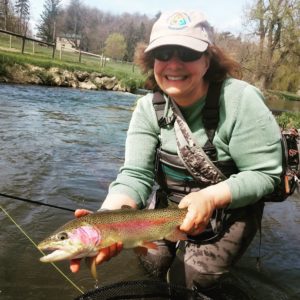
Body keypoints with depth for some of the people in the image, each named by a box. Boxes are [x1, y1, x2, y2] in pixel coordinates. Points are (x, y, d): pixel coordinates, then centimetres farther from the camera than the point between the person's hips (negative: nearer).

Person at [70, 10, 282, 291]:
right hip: (171, 203, 4)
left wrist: (210, 197, -37)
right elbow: (135, 175, -22)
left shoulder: (240, 100, -26)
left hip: (231, 207, -3)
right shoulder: (148, 108, -14)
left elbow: (265, 173, -21)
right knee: (153, 263, 6)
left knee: (185, 280, -3)